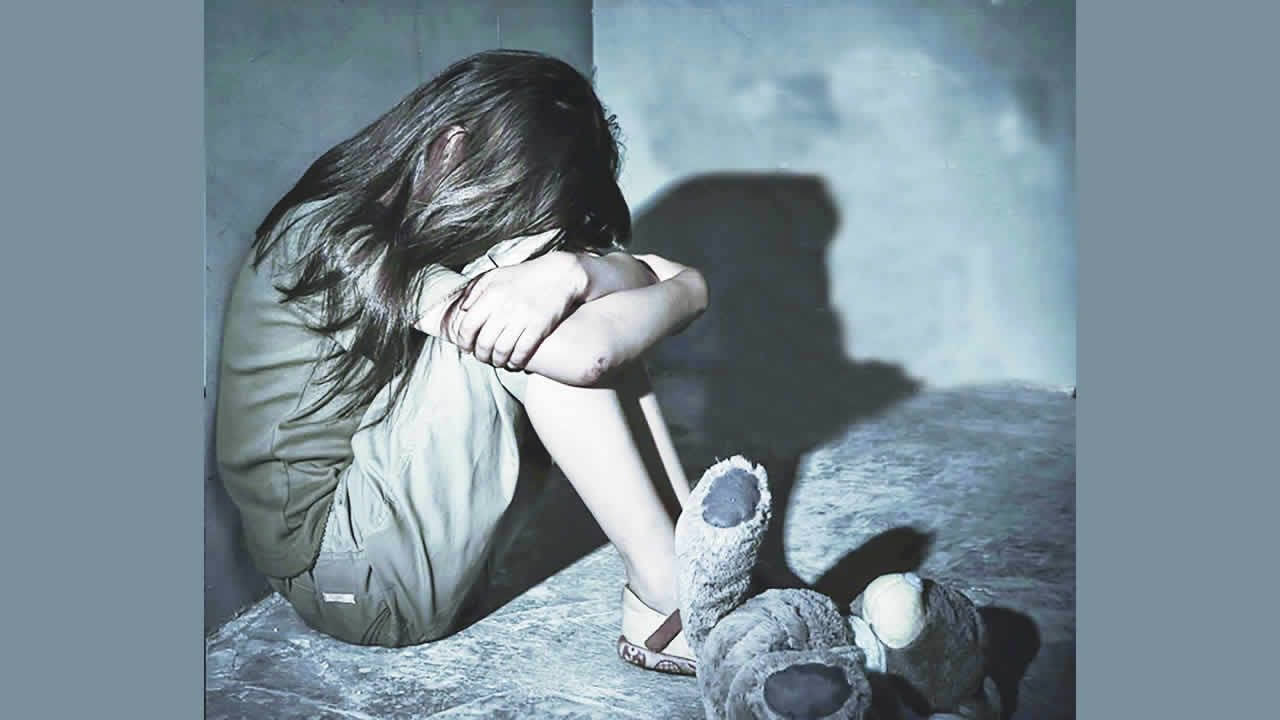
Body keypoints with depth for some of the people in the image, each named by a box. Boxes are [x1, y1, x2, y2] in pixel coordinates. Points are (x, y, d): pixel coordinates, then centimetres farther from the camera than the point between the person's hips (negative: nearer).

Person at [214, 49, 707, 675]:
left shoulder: (427, 227, 3)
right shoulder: (331, 240, -22)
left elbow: (644, 275, -8)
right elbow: (580, 356, -31)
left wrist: (570, 269, -28)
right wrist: (681, 289, -16)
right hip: (342, 569, -8)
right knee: (563, 338, -25)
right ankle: (666, 594, -17)